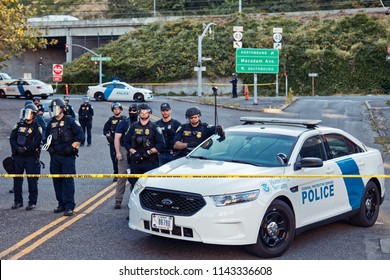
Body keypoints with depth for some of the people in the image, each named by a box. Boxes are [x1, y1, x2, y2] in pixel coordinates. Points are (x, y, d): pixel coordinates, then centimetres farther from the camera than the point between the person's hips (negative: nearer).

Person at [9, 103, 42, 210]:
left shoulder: (37, 127, -1)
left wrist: (26, 148, -22)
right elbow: (12, 138, 5)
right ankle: (18, 201, 18)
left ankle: (32, 202, 6)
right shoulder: (19, 125, 13)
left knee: (32, 180, -1)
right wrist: (17, 148, -12)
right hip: (18, 156, 4)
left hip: (31, 157, -4)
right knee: (17, 179, 8)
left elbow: (36, 142, -12)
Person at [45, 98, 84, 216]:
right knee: (57, 180, 9)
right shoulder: (51, 123, 15)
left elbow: (81, 136, -8)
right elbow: (47, 137, 27)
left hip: (68, 156, -6)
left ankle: (69, 206, -7)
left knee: (68, 180, -9)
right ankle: (61, 204, 19)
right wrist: (49, 148, 10)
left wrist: (71, 147, -14)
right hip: (55, 156, 6)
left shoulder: (70, 121, -4)